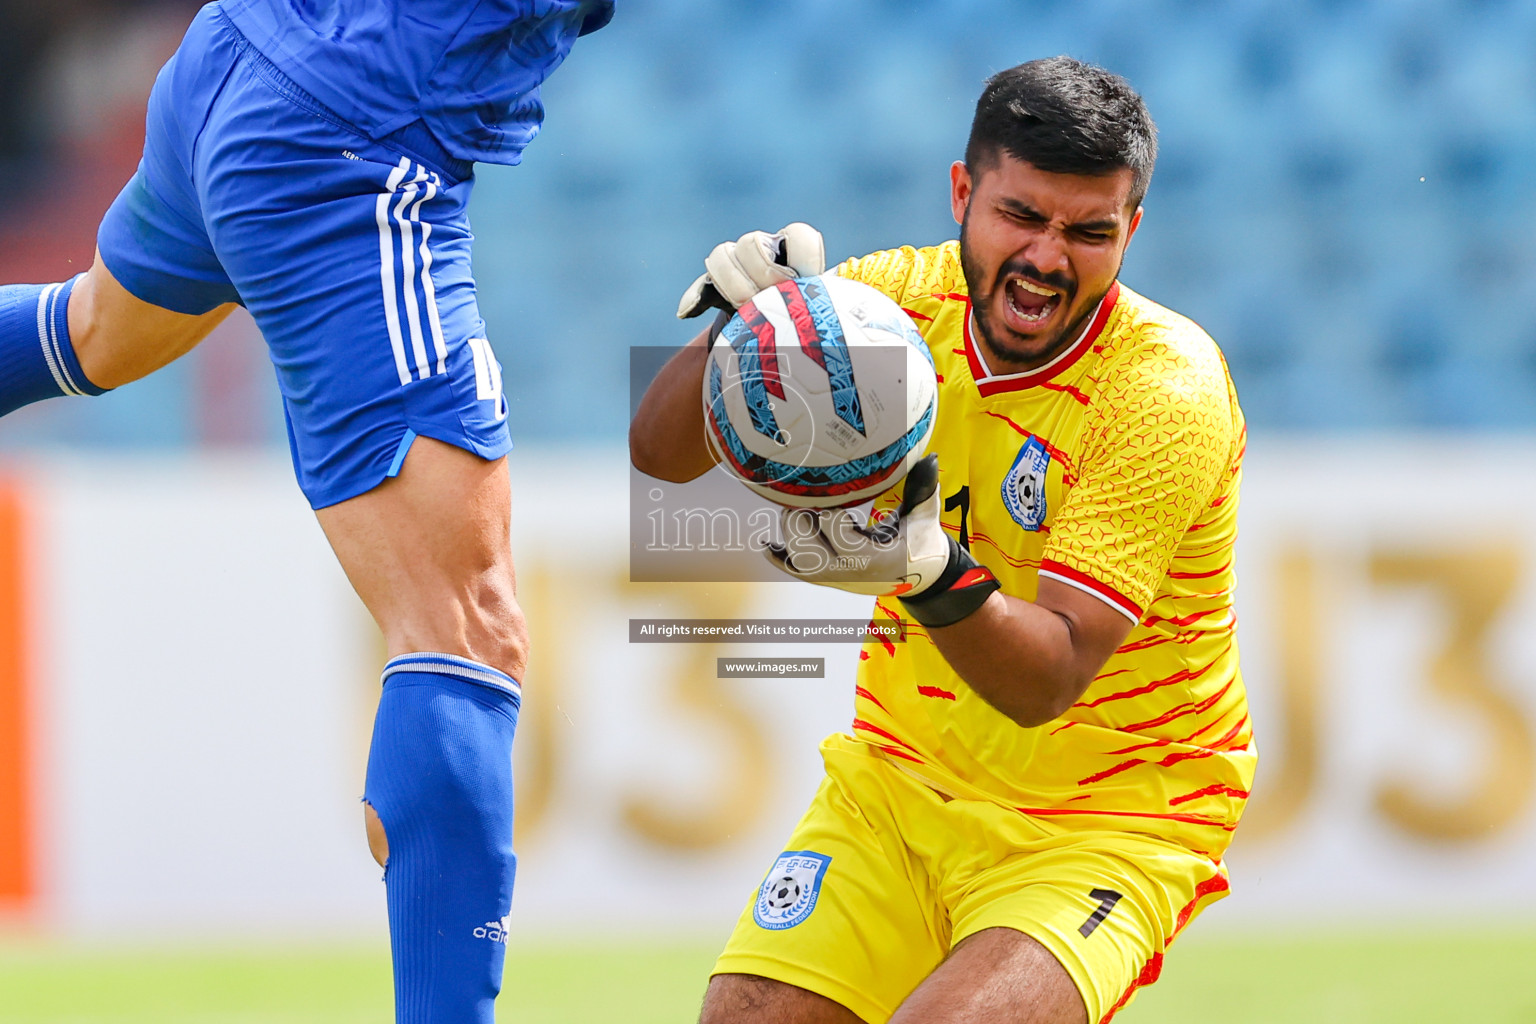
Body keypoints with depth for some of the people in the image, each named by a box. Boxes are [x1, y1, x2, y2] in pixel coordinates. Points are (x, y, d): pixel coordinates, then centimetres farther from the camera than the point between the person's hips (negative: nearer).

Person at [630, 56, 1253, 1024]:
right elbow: (663, 452, -6)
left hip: (1107, 825, -5)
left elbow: (1049, 680, -25)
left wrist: (936, 575, -45)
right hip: (898, 785, 5)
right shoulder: (904, 296, -6)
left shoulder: (1168, 391, -20)